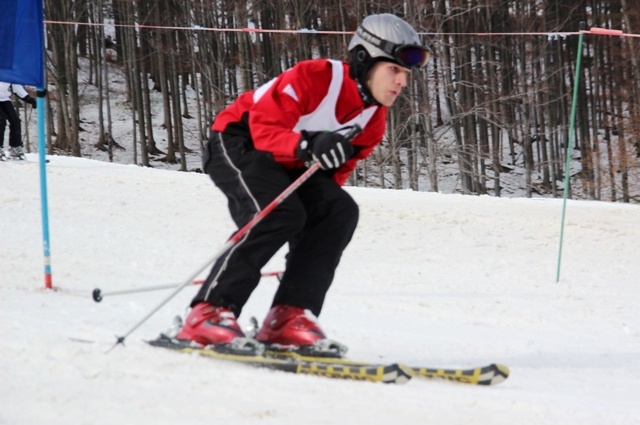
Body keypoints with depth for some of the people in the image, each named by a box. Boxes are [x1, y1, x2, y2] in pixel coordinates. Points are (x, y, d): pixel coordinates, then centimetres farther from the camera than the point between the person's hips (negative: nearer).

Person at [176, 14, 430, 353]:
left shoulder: (373, 118, 0)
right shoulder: (314, 78, -24)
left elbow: (338, 170, 11)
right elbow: (265, 126, -29)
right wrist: (307, 146, -46)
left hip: (288, 166, 8)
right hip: (237, 142, -8)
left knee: (341, 211, -15)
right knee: (280, 213, -31)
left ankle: (289, 317, -20)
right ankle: (208, 313, -29)